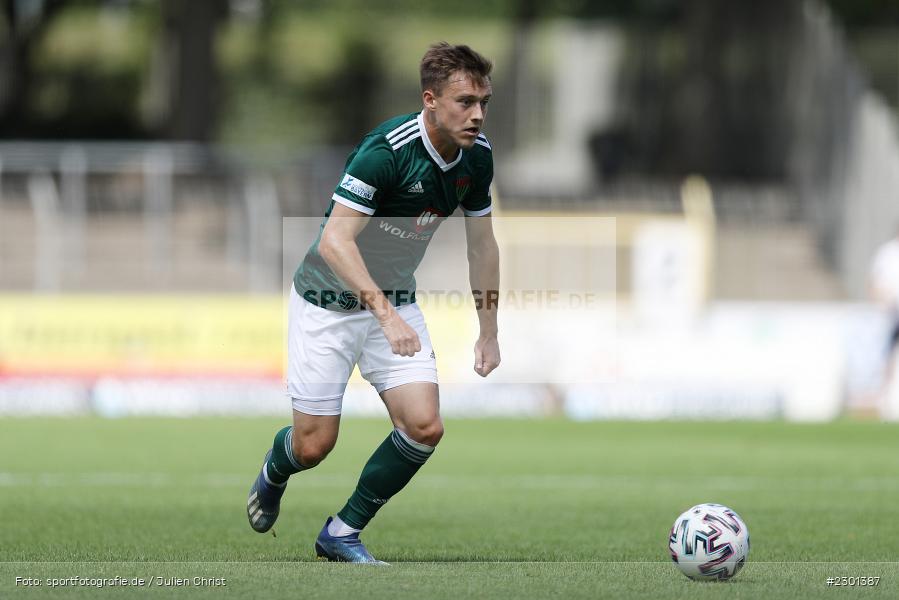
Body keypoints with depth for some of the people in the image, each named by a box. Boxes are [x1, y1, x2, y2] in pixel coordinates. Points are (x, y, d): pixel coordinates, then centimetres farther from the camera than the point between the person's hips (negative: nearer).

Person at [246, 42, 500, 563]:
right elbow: (335, 241, -35)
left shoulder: (476, 155, -6)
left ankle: (343, 533, 6)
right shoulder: (387, 150, -29)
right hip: (329, 301, -6)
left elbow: (482, 243, 8)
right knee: (314, 445, -2)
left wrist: (489, 333, 7)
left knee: (425, 427, -12)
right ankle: (274, 474, 37)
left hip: (395, 301, 6)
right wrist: (386, 314, -43)